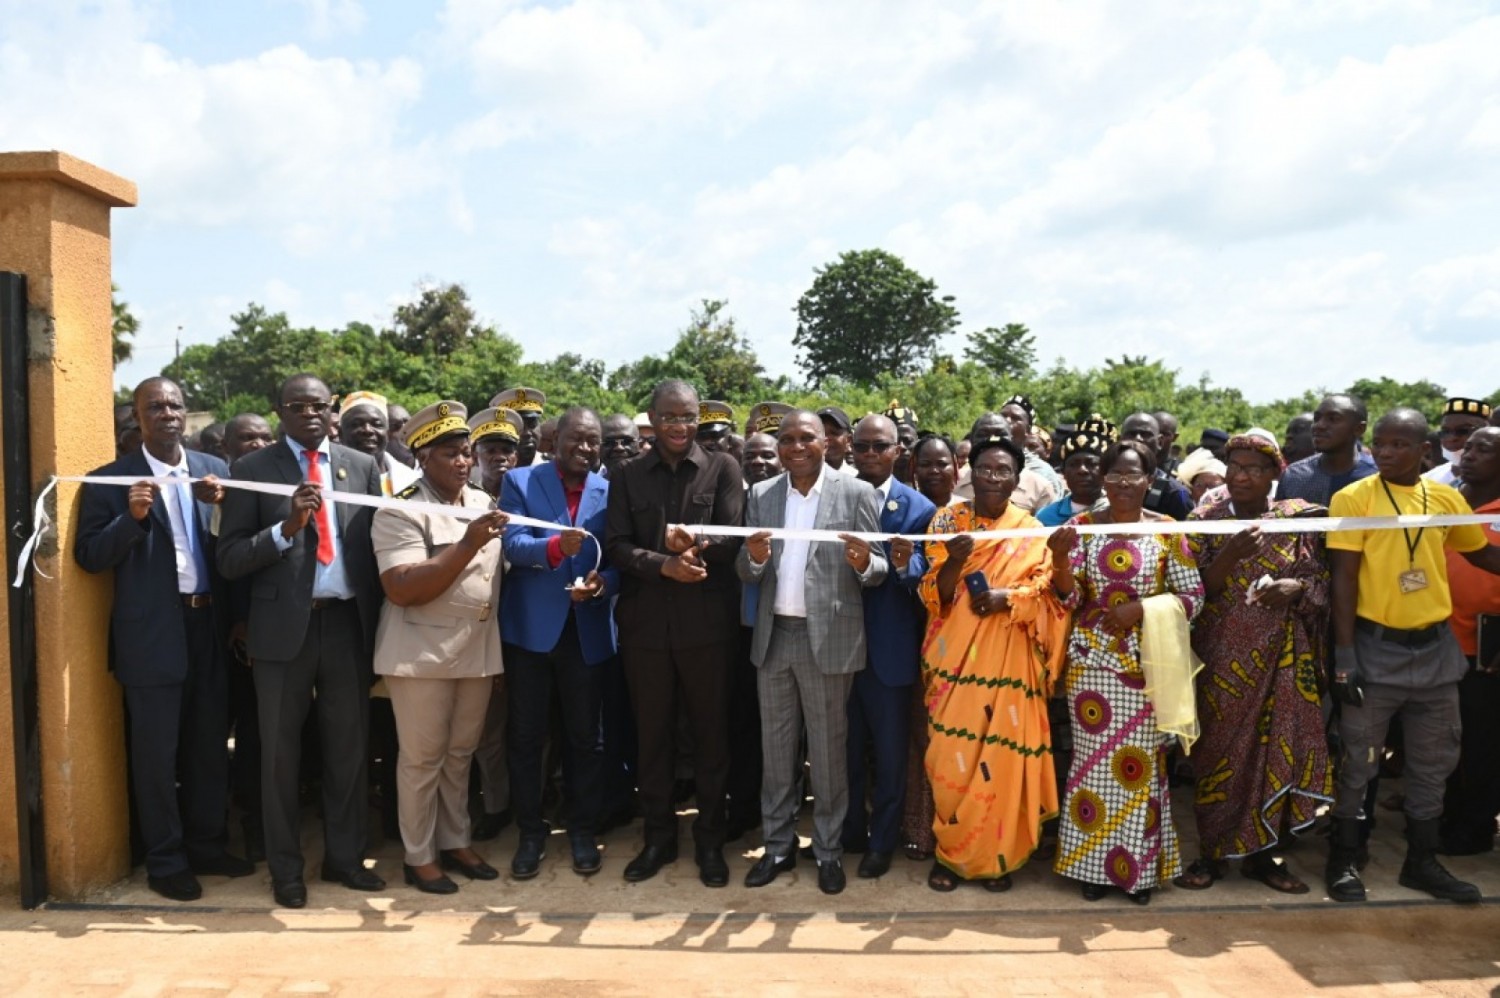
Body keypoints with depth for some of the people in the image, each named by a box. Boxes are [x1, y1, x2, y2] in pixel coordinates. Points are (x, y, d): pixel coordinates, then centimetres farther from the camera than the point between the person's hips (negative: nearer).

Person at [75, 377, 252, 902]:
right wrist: (132, 517, -19)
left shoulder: (215, 469, 8)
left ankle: (206, 845, 28)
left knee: (211, 745, 13)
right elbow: (88, 556, -4)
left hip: (210, 626, 4)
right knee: (156, 752, 6)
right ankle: (165, 862, 19)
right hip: (152, 634, -3)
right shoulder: (112, 479, -2)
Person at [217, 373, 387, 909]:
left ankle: (344, 856, 29)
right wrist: (286, 528, -22)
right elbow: (230, 559, -6)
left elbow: (377, 545, 6)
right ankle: (286, 867, 26)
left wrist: (379, 622, 0)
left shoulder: (363, 466, 6)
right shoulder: (253, 469, -2)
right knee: (280, 752, 10)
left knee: (349, 745, 12)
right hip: (284, 626, -2)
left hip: (348, 623, 2)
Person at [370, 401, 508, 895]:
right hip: (423, 652, -6)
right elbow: (402, 590, -22)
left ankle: (455, 841, 30)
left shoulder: (483, 502, 10)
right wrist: (467, 544, -26)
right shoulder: (400, 512, -13)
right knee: (422, 756, 5)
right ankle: (419, 856, 20)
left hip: (478, 649, 6)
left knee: (460, 752, 16)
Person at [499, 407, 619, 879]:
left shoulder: (609, 492, 5)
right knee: (526, 737, 8)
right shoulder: (520, 481, 0)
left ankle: (583, 831, 25)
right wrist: (555, 546, -33)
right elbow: (512, 544, -14)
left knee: (584, 737, 11)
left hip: (587, 631, 1)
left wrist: (603, 582, -20)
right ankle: (531, 833, 23)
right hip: (530, 627, -1)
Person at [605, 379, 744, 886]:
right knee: (651, 733, 11)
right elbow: (616, 546, -2)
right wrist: (664, 565, -17)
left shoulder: (722, 468, 2)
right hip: (644, 623, 2)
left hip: (706, 622, -2)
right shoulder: (628, 475, 7)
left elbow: (733, 539, -6)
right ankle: (658, 836, 27)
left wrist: (691, 544, -23)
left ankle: (710, 840, 23)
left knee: (710, 731, 8)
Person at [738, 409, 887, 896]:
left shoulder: (856, 493, -3)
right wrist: (753, 556, -18)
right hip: (773, 636, 4)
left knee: (828, 748, 7)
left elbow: (878, 569, -4)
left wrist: (863, 563, -26)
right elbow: (746, 573, 4)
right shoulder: (760, 495, 7)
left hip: (829, 637, -3)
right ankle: (778, 844, 27)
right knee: (775, 745, 13)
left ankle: (829, 850, 21)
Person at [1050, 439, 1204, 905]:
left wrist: (1142, 609, -14)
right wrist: (1060, 557, -23)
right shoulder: (1081, 527, 1)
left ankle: (1141, 865, 22)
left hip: (1147, 664, 0)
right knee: (1092, 759, 5)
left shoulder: (1167, 531, 0)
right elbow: (1068, 599, -4)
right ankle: (1094, 863, 19)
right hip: (1092, 660, 1)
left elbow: (1193, 596, 0)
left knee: (1142, 761, 6)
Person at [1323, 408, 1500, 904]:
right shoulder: (1353, 498, -9)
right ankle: (1343, 861, 18)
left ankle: (1422, 862, 29)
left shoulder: (1446, 497, 4)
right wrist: (1344, 656, -13)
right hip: (1376, 646, -4)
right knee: (1358, 760, 4)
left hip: (1435, 646, 5)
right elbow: (1344, 579, -10)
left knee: (1433, 762, 14)